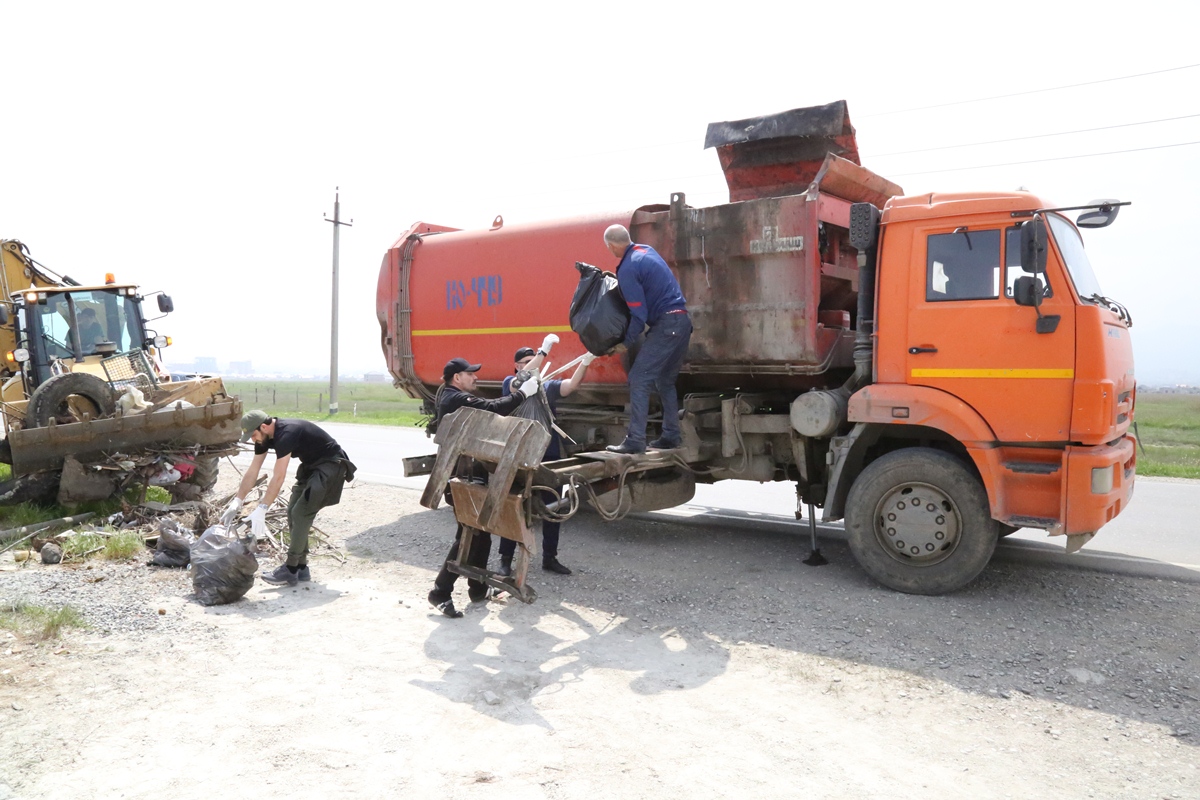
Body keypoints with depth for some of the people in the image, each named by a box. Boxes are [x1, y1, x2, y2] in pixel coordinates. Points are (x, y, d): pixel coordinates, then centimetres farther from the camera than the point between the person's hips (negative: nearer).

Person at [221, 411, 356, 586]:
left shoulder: (286, 434, -30)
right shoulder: (264, 437, 0)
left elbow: (278, 478, -32)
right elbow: (252, 472, 4)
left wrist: (261, 509, -33)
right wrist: (237, 503, 0)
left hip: (330, 465, -10)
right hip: (311, 465, 10)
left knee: (301, 513, -14)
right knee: (293, 512, 5)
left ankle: (290, 571, -7)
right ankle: (301, 568, 13)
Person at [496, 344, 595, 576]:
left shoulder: (549, 387, 11)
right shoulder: (510, 383, 1)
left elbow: (572, 384, -7)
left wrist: (585, 362, -25)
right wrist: (543, 350, -26)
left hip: (549, 455, 4)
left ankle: (549, 557, 22)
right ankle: (505, 559, 12)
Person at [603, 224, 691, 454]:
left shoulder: (628, 269, -12)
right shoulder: (646, 250, 15)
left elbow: (639, 315, -13)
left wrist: (626, 343, -1)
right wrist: (617, 279, 29)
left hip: (666, 325, -10)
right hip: (683, 321, 10)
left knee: (639, 379, -8)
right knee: (665, 381, 17)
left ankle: (635, 440, -11)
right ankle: (670, 436, 19)